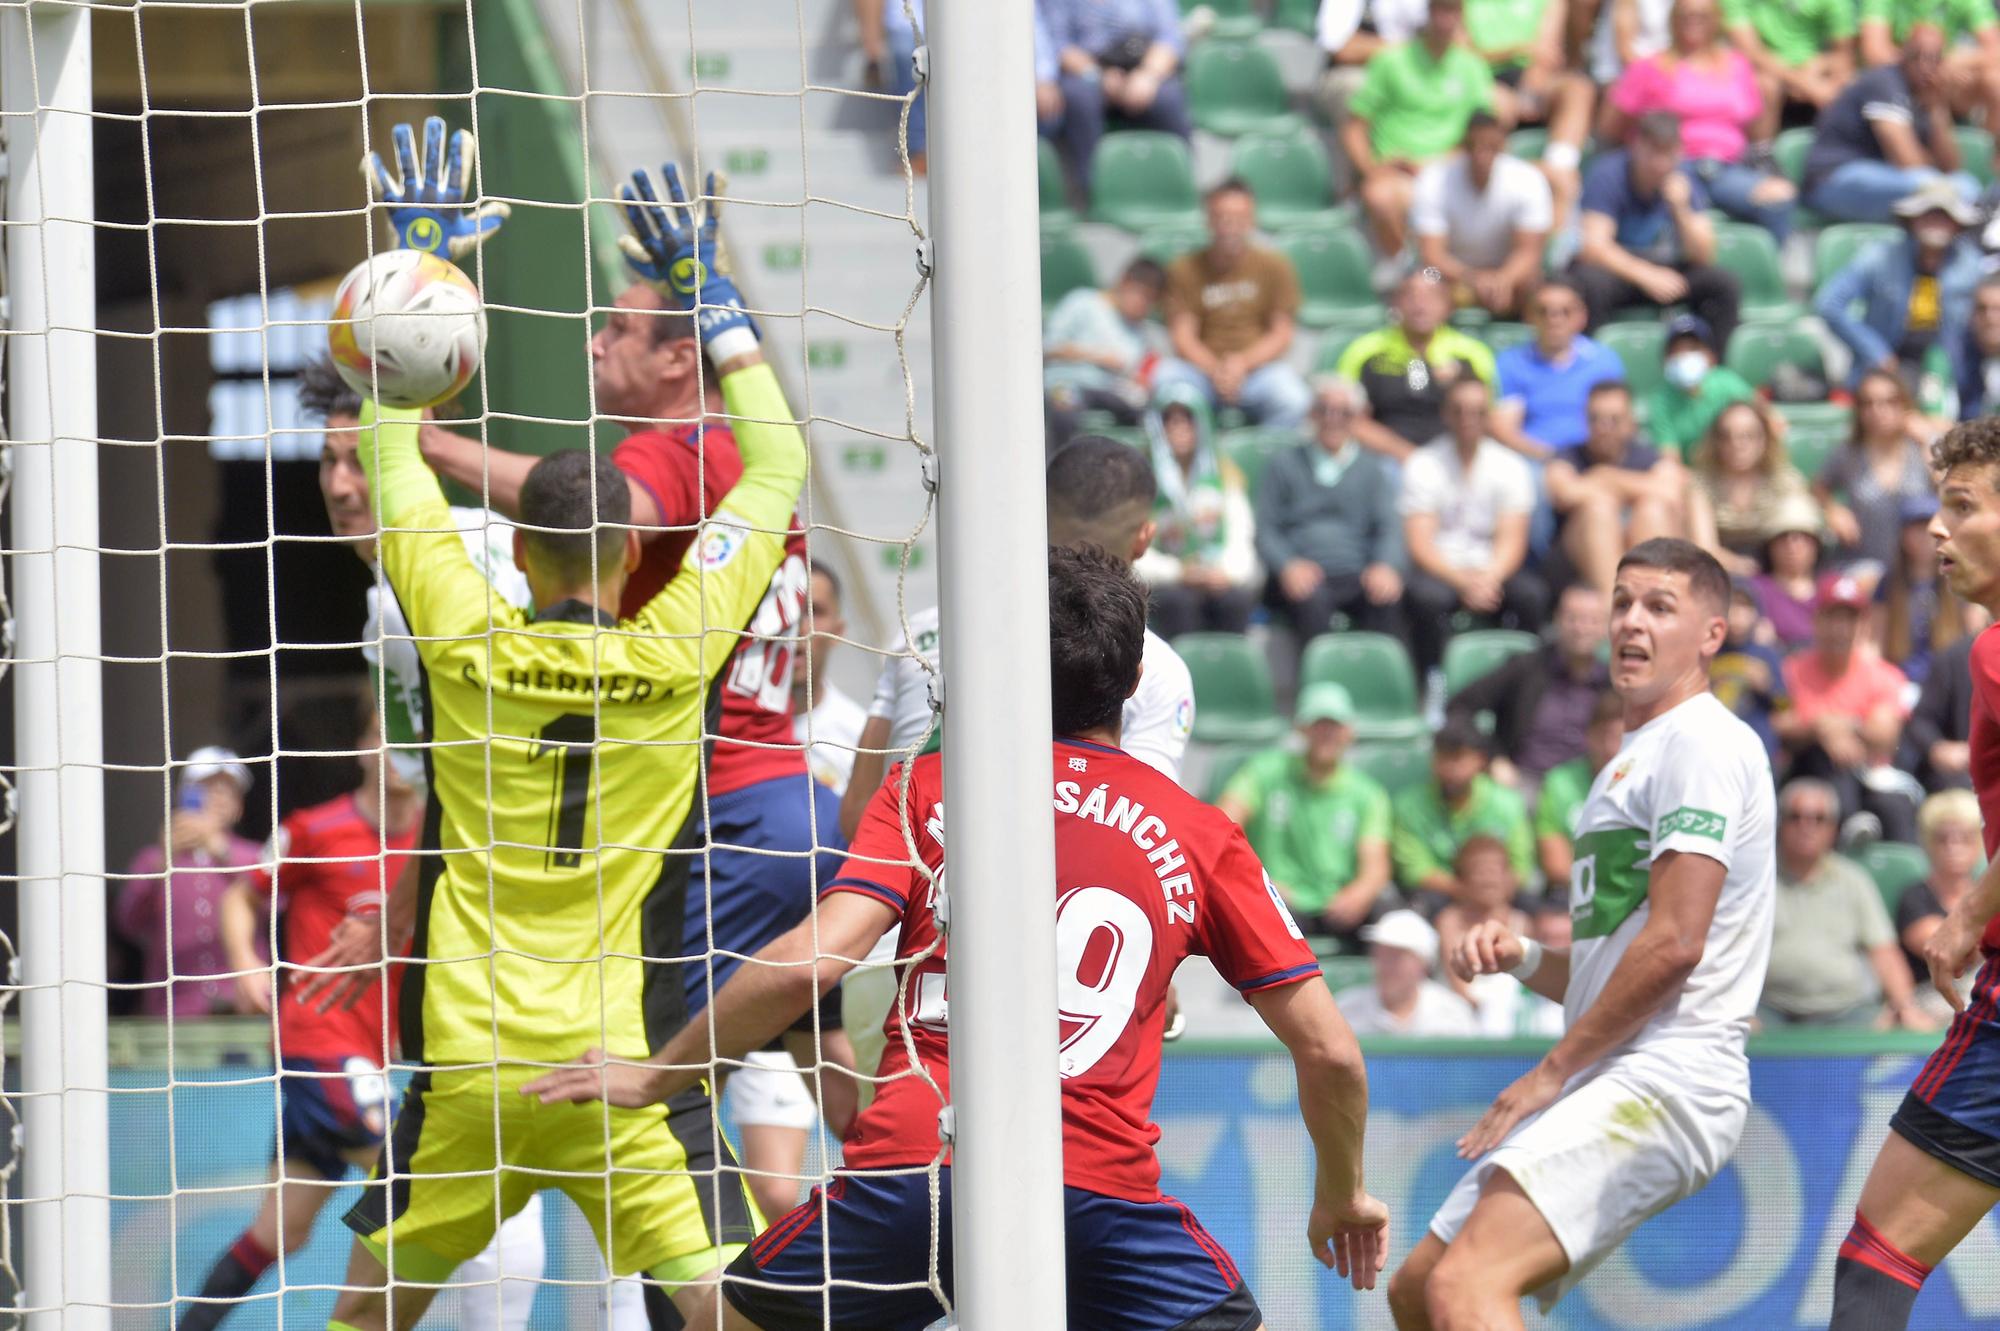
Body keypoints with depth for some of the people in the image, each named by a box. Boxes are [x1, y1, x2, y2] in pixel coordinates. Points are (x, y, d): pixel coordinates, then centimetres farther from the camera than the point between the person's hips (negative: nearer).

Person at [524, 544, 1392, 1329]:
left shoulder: (929, 790, 12)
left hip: (909, 1167, 0)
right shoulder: (1202, 835, 15)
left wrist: (656, 1075, 11)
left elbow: (806, 964, -1)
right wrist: (1343, 1192, 30)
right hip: (1105, 1183, 0)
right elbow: (1328, 1052, 13)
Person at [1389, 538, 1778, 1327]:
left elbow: (1674, 944, -17)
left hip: (1663, 1084, -10)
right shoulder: (1636, 758, 25)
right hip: (1611, 1092, 10)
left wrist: (1553, 1070, -11)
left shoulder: (1702, 743, -7)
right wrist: (1521, 959, 10)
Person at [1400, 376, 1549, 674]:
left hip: (1493, 572, 2)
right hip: (1440, 569, -2)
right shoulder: (1423, 465, 0)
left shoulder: (1511, 467, 6)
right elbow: (1419, 543, -8)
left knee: (1532, 594, -30)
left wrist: (1489, 579, -23)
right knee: (1428, 596, -36)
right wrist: (1463, 582, -24)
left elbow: (1512, 540, -2)